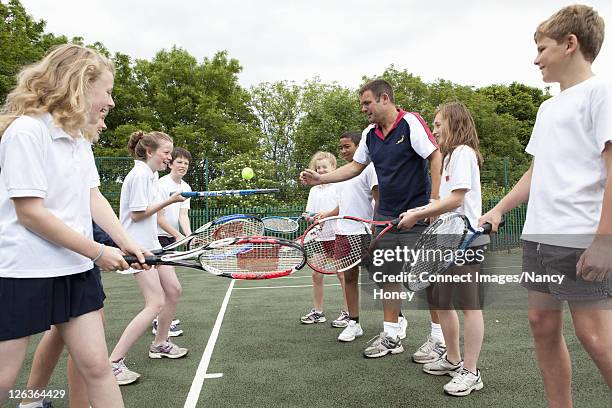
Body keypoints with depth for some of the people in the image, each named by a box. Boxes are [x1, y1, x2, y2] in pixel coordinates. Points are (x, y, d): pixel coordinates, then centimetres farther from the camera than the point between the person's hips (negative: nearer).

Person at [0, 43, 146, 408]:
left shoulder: (79, 139, 10)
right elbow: (29, 213, -19)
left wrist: (125, 242, -5)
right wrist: (98, 252, -13)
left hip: (76, 269, 7)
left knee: (96, 366, 6)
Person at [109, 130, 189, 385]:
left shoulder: (152, 174, 14)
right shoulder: (140, 174, -16)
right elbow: (137, 214, -18)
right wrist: (169, 201, -14)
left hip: (151, 243, 10)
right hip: (138, 246, -10)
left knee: (173, 290, 13)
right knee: (156, 303, -14)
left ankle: (159, 344, 30)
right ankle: (114, 363, -7)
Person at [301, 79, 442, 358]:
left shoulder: (411, 123, -10)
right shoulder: (369, 134, 11)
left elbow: (436, 158, -13)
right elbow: (355, 166, 19)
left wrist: (434, 204, -18)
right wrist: (320, 179, 9)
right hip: (385, 215, 7)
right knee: (386, 274, 8)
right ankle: (392, 334, 21)